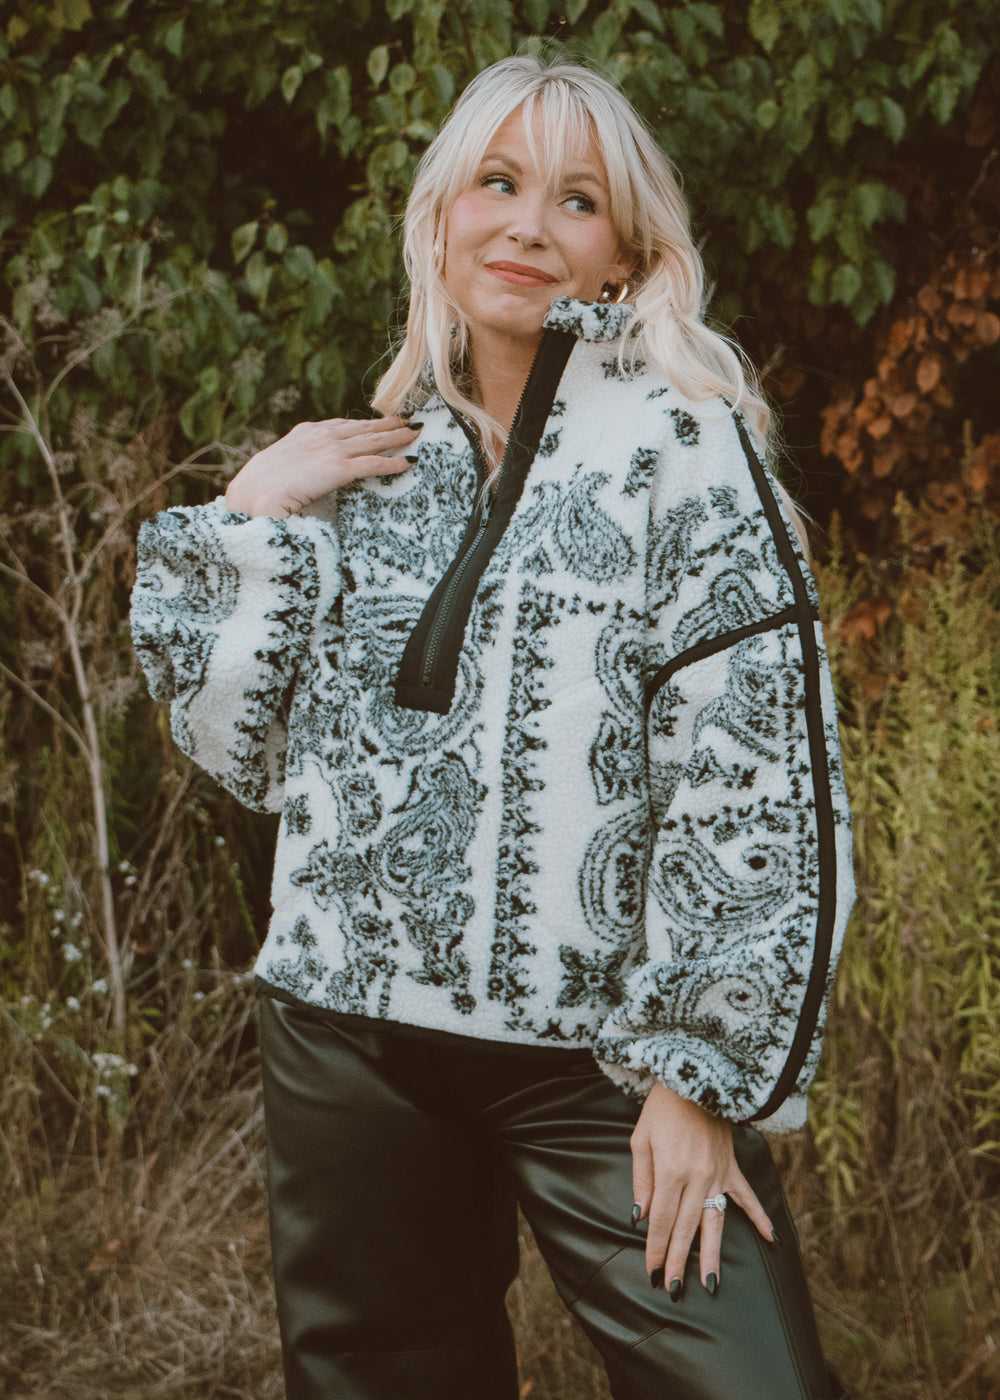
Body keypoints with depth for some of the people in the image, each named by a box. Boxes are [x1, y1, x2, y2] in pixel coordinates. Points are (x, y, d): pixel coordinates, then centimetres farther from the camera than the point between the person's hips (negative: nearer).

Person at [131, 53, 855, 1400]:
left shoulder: (676, 446, -3)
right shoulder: (375, 468, 11)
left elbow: (757, 773, -9)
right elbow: (246, 745, 11)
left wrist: (702, 1070, -13)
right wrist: (253, 518, 1)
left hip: (600, 1062, -4)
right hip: (348, 1036, 4)